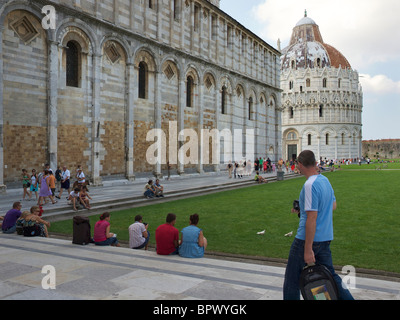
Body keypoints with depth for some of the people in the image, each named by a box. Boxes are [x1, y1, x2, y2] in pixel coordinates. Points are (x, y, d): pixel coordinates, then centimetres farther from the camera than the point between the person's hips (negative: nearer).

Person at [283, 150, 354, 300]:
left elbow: (312, 218, -23)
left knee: (292, 279, 7)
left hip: (307, 239, -8)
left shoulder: (310, 185, -21)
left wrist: (308, 249, -21)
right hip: (325, 237, 8)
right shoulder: (325, 180, 6)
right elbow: (333, 206, 19)